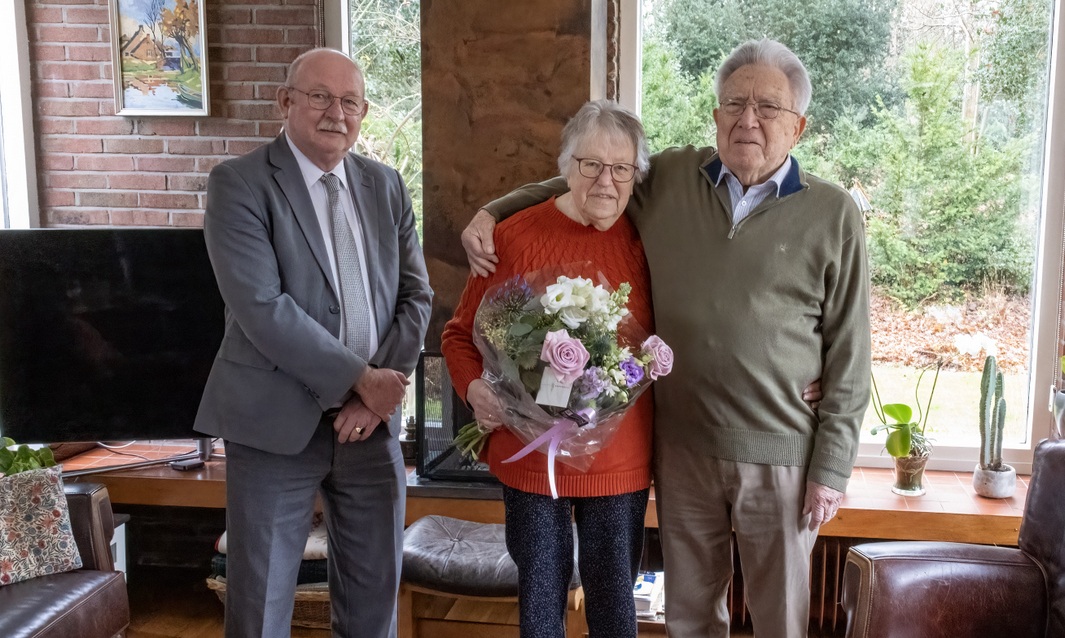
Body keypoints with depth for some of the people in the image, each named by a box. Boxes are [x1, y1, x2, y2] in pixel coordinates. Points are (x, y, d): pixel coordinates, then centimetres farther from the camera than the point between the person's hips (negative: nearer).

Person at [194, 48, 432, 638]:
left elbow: (415, 294, 5)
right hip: (278, 419, -4)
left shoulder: (386, 186, 7)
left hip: (372, 415, 5)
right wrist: (360, 379, -15)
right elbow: (260, 306, -18)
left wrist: (379, 389, -8)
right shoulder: (238, 184, -8)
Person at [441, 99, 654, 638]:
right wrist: (474, 388, -15)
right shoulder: (516, 236, -6)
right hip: (531, 457, -1)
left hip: (622, 463, 1)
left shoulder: (645, 241, -1)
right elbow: (460, 334, 3)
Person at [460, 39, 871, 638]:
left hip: (780, 455, -2)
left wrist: (832, 468, -4)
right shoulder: (668, 179, 1)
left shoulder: (834, 215, -5)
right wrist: (491, 212, 6)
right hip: (681, 446, 2)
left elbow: (849, 355, -3)